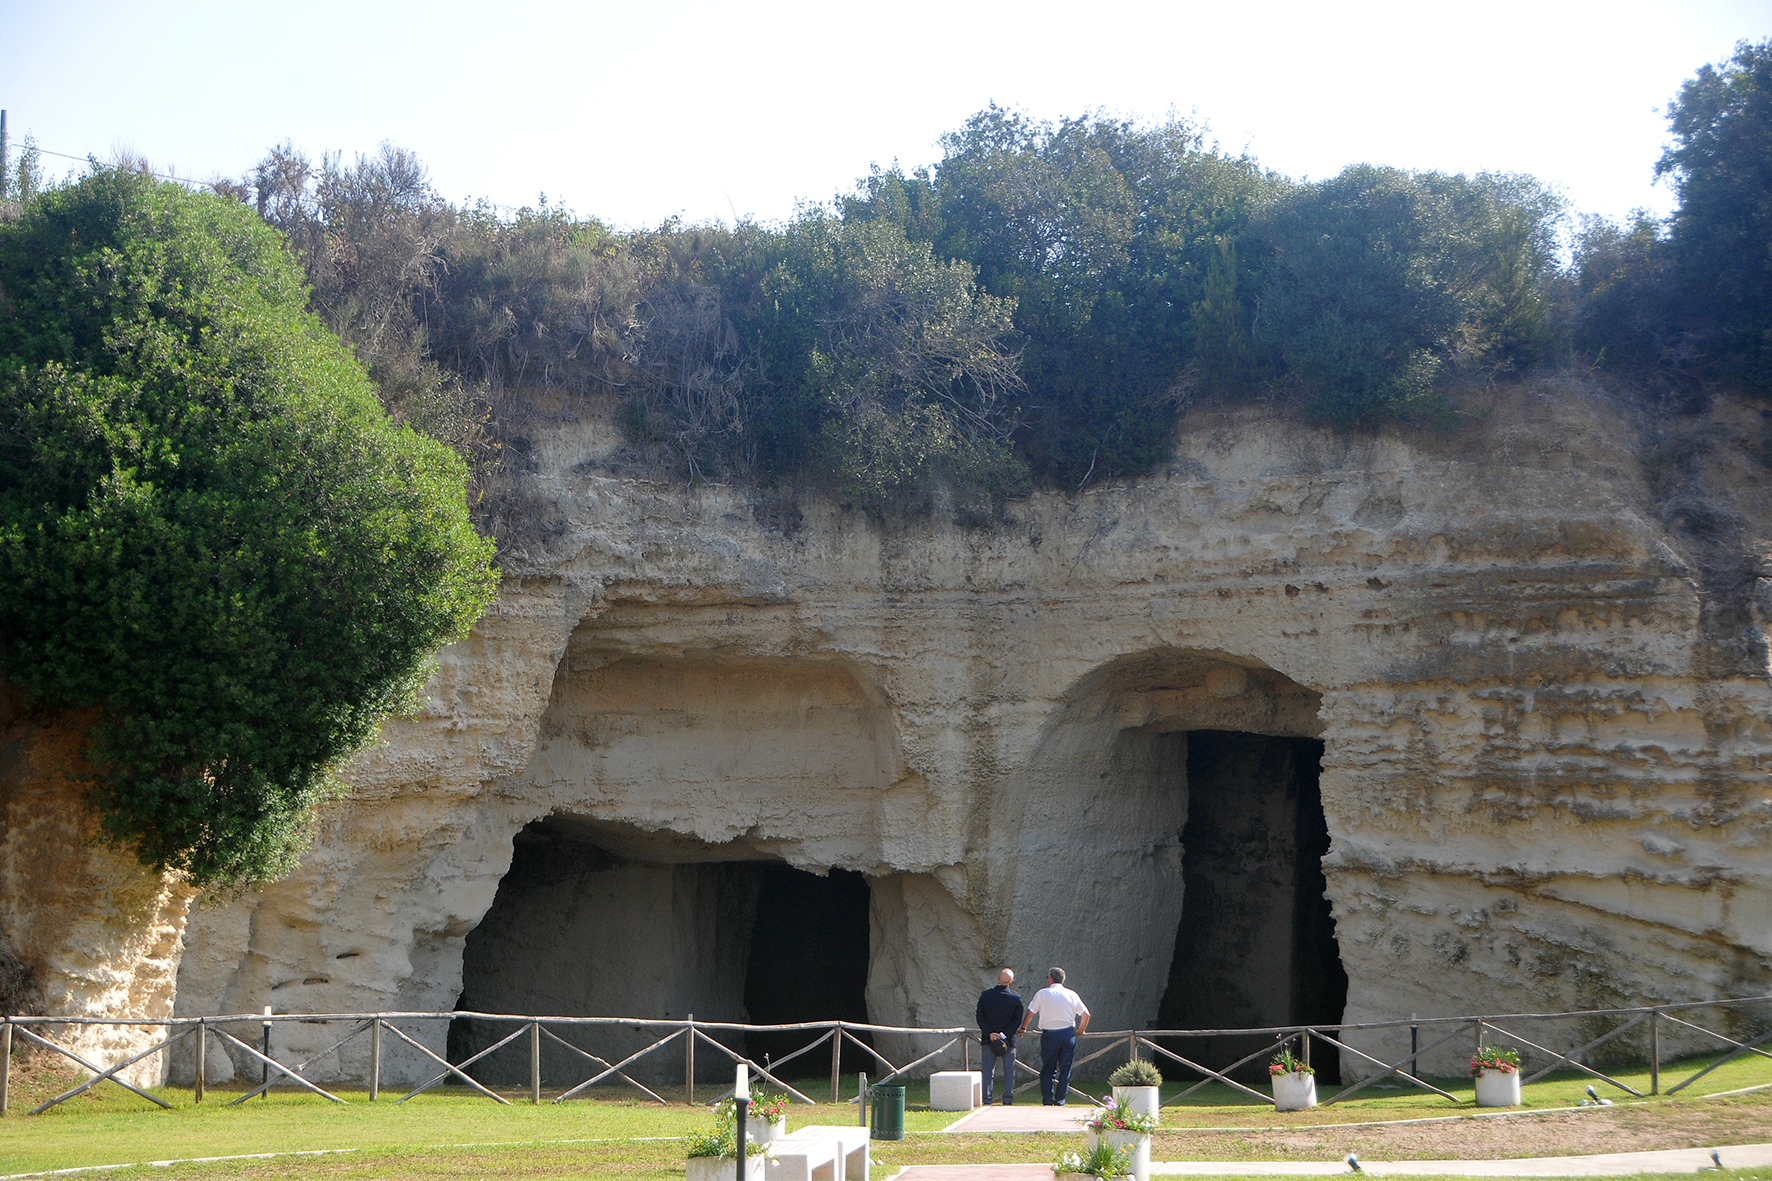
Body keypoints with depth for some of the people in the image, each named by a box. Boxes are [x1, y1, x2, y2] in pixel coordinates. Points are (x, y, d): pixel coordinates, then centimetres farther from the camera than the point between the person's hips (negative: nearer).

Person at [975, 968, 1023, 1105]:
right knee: (1009, 1071, 8)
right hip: (1009, 1040, -1)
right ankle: (1007, 1100, 6)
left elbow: (980, 1018, -5)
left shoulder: (985, 995, -3)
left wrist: (990, 1033, -8)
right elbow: (1017, 1020, -9)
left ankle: (986, 1100, 4)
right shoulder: (1016, 998, -7)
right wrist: (1005, 1035, -10)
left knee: (987, 1071, 7)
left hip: (989, 1039, 1)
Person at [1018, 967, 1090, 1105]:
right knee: (1065, 1070, 7)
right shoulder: (1072, 995, 7)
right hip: (1068, 1034, 1)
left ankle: (1047, 1101, 2)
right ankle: (1060, 1101, 5)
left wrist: (1023, 1028, 16)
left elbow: (1030, 1013, 1)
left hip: (1049, 1035, -1)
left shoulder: (1042, 994, 1)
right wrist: (1081, 1030, 23)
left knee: (1047, 1069, 8)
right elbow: (1086, 1014, 8)